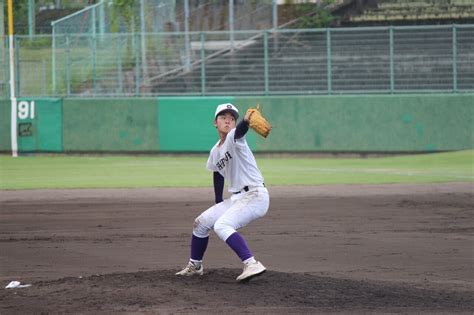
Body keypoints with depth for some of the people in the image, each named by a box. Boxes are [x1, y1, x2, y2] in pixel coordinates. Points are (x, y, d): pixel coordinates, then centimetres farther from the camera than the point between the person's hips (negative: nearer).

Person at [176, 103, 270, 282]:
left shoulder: (234, 138, -12)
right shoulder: (215, 151, 12)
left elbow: (239, 131, -36)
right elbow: (218, 174, 25)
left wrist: (246, 120, -59)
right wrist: (218, 205, 19)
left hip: (254, 195, -9)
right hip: (236, 199, 9)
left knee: (221, 225, -27)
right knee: (201, 222, 11)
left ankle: (252, 264, -35)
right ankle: (194, 266, 30)